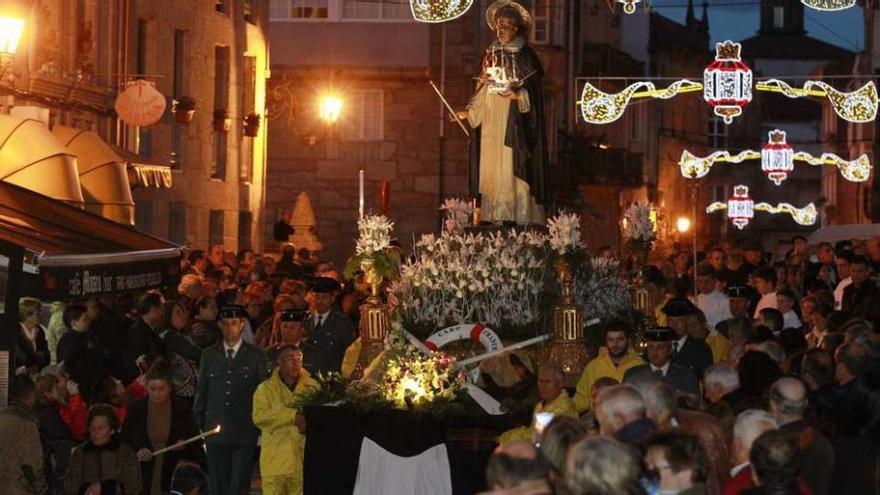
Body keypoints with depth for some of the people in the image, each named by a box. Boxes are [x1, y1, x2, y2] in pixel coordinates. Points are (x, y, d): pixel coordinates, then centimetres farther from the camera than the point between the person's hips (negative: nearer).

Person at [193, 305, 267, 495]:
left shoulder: (255, 356, 3)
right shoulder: (209, 355, 9)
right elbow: (201, 392, 13)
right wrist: (201, 424, 9)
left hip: (244, 435, -2)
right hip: (216, 433, 2)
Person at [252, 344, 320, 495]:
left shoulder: (313, 387, 8)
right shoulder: (266, 389, 4)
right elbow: (259, 416, -11)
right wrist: (292, 416, -19)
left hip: (304, 459, 1)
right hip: (275, 460, -1)